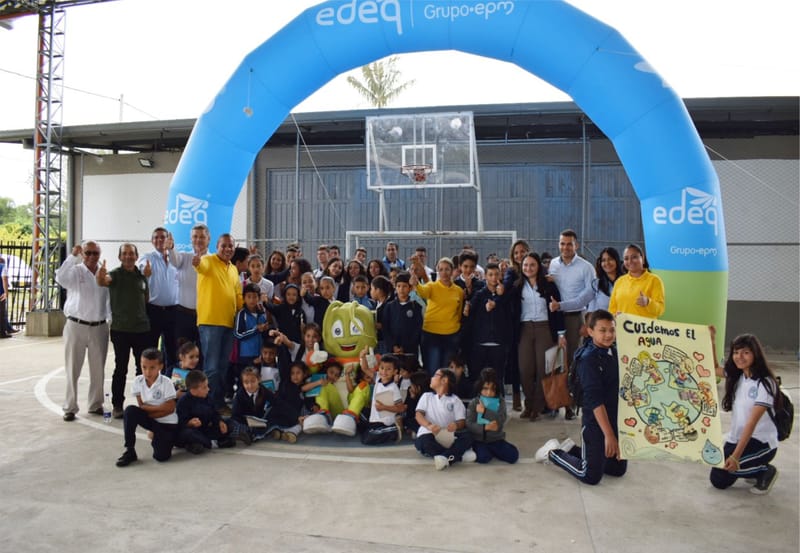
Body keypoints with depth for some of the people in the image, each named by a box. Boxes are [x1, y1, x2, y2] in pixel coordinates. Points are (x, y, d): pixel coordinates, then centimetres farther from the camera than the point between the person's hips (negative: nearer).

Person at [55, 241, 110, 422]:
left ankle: (96, 405, 24)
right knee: (73, 369, 5)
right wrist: (73, 256, -27)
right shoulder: (75, 271, -4)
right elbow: (60, 278, -27)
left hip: (99, 327, 3)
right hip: (76, 326, -3)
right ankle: (70, 407, 15)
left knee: (98, 369, 11)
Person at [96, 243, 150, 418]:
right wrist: (100, 276, -52)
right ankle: (117, 405, 13)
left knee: (144, 368, 10)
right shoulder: (115, 274, -6)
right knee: (120, 369, 3)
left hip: (142, 328, 4)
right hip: (120, 329, -4)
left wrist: (147, 320, 12)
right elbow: (103, 281, -29)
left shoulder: (142, 276, 9)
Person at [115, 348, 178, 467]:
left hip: (167, 423, -4)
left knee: (161, 456, -21)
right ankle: (129, 450, -13)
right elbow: (141, 406, -5)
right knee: (130, 411, -26)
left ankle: (157, 439, 16)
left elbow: (170, 409, -16)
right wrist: (159, 408, -20)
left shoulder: (166, 383, -19)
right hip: (151, 420, 4)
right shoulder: (138, 381, -8)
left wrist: (147, 407, -14)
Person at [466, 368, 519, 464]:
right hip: (479, 440, -2)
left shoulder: (500, 402, -1)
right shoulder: (474, 403, -3)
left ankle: (491, 451, 7)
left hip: (496, 439, 2)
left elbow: (500, 422, -16)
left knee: (513, 455, -17)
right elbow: (469, 424, -10)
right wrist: (485, 427, -23)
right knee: (483, 457, -30)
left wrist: (485, 411, -22)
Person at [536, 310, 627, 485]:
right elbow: (595, 400, -25)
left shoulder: (615, 353, 3)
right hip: (595, 423, -8)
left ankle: (570, 448, 29)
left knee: (619, 469, 16)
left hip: (616, 420, 8)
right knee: (591, 476, -2)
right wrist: (608, 434, -27)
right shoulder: (589, 359, -20)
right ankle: (553, 452, 21)